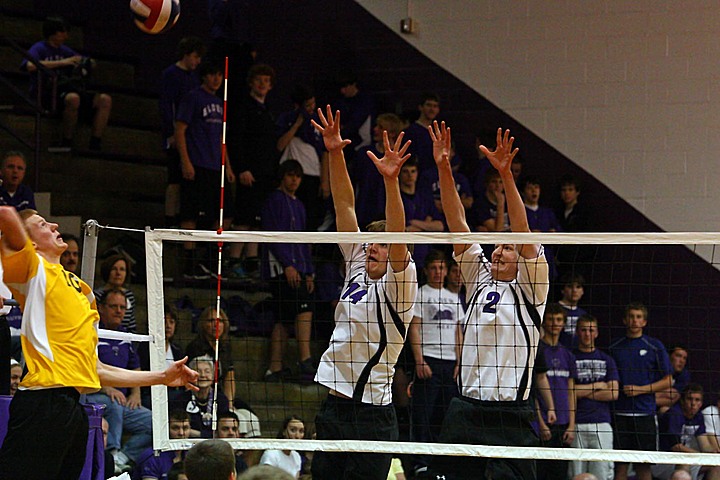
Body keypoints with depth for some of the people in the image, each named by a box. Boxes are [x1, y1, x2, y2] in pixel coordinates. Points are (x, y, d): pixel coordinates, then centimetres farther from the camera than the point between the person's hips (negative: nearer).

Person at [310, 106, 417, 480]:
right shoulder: (357, 270, 12)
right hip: (333, 407, 7)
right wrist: (335, 154, 1)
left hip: (371, 416, -7)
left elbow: (398, 238, -23)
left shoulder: (399, 285, -5)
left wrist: (390, 181, -35)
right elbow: (344, 206, 8)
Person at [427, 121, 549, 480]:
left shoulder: (530, 286, 3)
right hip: (464, 411, 4)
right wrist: (443, 169, -2)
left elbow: (523, 232, -10)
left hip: (511, 415, -4)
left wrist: (505, 174, -21)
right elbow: (457, 224, 8)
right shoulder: (479, 279, 14)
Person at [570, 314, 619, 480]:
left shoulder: (606, 360, 13)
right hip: (576, 424, -1)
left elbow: (613, 393, 3)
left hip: (601, 423, 1)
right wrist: (597, 386, 0)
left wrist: (582, 392, -1)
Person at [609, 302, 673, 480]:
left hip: (645, 413, -1)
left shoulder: (655, 346, 4)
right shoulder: (615, 348, 10)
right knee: (620, 465, -2)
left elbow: (668, 381, 4)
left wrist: (641, 389, -7)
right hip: (620, 412, 1)